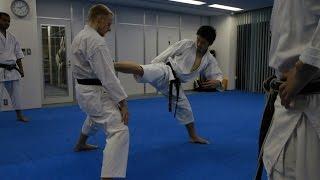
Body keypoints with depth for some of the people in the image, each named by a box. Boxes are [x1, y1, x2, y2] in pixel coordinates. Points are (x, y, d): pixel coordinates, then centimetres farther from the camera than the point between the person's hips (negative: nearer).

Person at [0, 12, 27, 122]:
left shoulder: (12, 37, 12)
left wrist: (20, 68, 13)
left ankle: (19, 115, 24)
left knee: (16, 94, 11)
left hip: (12, 70, 5)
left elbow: (18, 54, 16)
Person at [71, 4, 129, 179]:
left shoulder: (79, 37, 11)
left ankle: (80, 144, 60)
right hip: (95, 92, -11)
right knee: (119, 131, -19)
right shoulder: (97, 42, -21)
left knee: (95, 116, 38)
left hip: (83, 89, 11)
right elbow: (107, 76, -25)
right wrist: (123, 102, -22)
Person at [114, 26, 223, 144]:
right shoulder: (186, 44, -4)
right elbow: (167, 54, -1)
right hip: (165, 72, -5)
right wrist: (152, 68, -2)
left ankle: (193, 136, 34)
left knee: (185, 108, 15)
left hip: (173, 84, 5)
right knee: (140, 70, -36)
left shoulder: (209, 59, 8)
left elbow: (217, 76, 11)